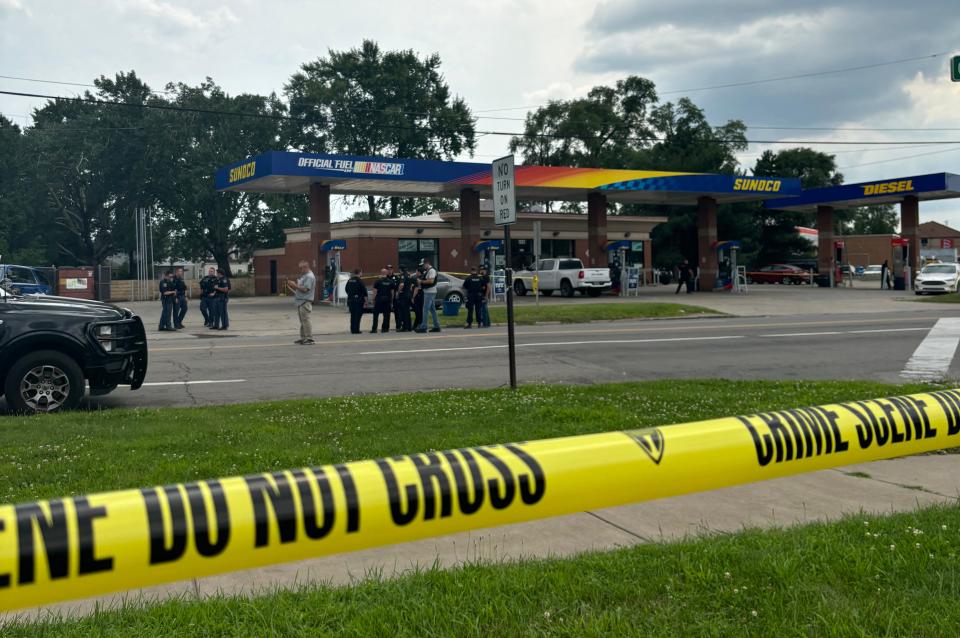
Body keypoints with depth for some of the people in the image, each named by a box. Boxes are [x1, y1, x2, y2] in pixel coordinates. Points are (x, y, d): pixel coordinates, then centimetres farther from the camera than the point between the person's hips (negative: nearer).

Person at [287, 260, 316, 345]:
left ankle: (310, 339, -10)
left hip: (305, 302, -11)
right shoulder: (304, 276, 20)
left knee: (306, 320, -11)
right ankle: (303, 338, 19)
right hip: (300, 302, 11)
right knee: (302, 321, 13)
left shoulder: (309, 276, -14)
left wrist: (295, 285, -15)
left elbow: (305, 289, -22)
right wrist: (294, 286, 12)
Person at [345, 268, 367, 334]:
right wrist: (366, 301, -7)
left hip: (350, 300, 6)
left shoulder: (349, 280, 6)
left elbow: (347, 290, 17)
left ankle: (352, 330, 14)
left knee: (352, 315, 13)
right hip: (358, 300, -6)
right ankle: (356, 330, -3)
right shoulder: (359, 281, -13)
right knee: (358, 315, -1)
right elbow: (364, 292, -13)